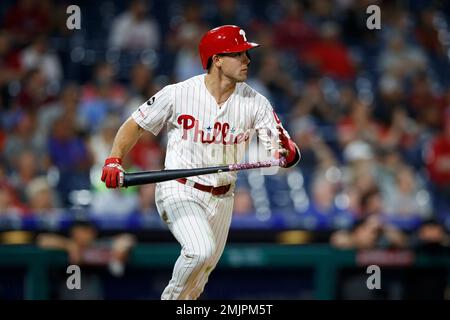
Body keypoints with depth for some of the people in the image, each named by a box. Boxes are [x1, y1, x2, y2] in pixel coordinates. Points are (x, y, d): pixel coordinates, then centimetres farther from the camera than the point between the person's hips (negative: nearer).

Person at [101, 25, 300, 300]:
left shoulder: (255, 103, -6)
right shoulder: (178, 94, -12)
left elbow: (286, 151, -11)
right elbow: (136, 125, 0)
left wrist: (287, 153, -36)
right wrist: (114, 161, -16)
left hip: (221, 199, 4)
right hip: (179, 191, -4)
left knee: (197, 283, 12)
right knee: (200, 252, -28)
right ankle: (174, 297, -3)